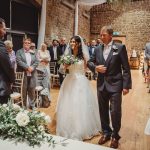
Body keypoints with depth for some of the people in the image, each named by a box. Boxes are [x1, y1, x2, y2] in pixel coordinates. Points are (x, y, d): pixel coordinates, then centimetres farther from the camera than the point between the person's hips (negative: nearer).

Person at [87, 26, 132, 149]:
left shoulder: (120, 47, -5)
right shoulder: (98, 49, 7)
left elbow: (126, 68, -6)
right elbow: (89, 62, 13)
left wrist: (126, 85, -11)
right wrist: (95, 67, -9)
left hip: (115, 85, -4)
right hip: (101, 85, 4)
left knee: (115, 112, 2)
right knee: (103, 111, 14)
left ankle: (115, 136, 24)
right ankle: (106, 133, 33)